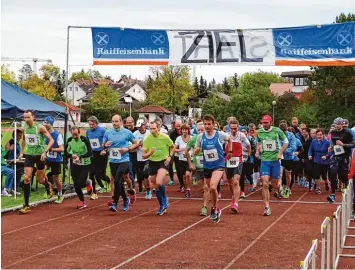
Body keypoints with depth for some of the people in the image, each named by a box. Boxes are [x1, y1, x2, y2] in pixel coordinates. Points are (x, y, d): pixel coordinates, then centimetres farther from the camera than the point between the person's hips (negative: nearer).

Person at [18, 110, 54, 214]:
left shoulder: (40, 127, -15)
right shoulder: (24, 128, 0)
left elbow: (51, 140, -13)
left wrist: (45, 152, -23)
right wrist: (22, 152, 14)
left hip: (39, 155, -3)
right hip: (29, 155, 3)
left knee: (40, 179, 9)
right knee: (27, 178, -9)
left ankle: (48, 185, 49)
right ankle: (26, 206, -8)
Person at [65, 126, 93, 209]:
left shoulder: (85, 140, -19)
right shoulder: (69, 140, -5)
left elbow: (90, 153, -22)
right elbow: (65, 152, 3)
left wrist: (80, 157, -32)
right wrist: (72, 155, -18)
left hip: (85, 165, -4)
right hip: (75, 165, 4)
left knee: (80, 183, -14)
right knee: (76, 185, 5)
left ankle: (88, 183, 24)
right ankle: (82, 202, 22)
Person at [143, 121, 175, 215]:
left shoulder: (165, 137, -12)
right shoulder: (147, 139, -9)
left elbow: (172, 147, 8)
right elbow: (144, 156, -6)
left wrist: (170, 156, -7)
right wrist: (150, 153, -27)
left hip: (163, 162, -3)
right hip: (152, 162, 3)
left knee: (159, 182, -25)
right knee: (156, 186, 9)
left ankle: (164, 199, 3)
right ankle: (162, 205, 28)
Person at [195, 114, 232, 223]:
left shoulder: (220, 134, -9)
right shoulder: (200, 136, -3)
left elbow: (229, 139, 13)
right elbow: (196, 151, 5)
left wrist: (230, 151, 7)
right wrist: (196, 150, -18)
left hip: (219, 165, -4)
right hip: (207, 166, 4)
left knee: (213, 187, -25)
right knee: (211, 190, 15)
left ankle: (214, 209, -3)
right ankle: (216, 210, 36)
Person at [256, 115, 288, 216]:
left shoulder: (277, 131, -7)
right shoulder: (259, 132, 1)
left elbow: (286, 142, 4)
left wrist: (280, 153, -6)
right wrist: (258, 151, 1)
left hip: (275, 159, -1)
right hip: (264, 160, 1)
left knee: (275, 181, 7)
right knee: (265, 184, -12)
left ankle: (278, 189, 47)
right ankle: (267, 207, -9)